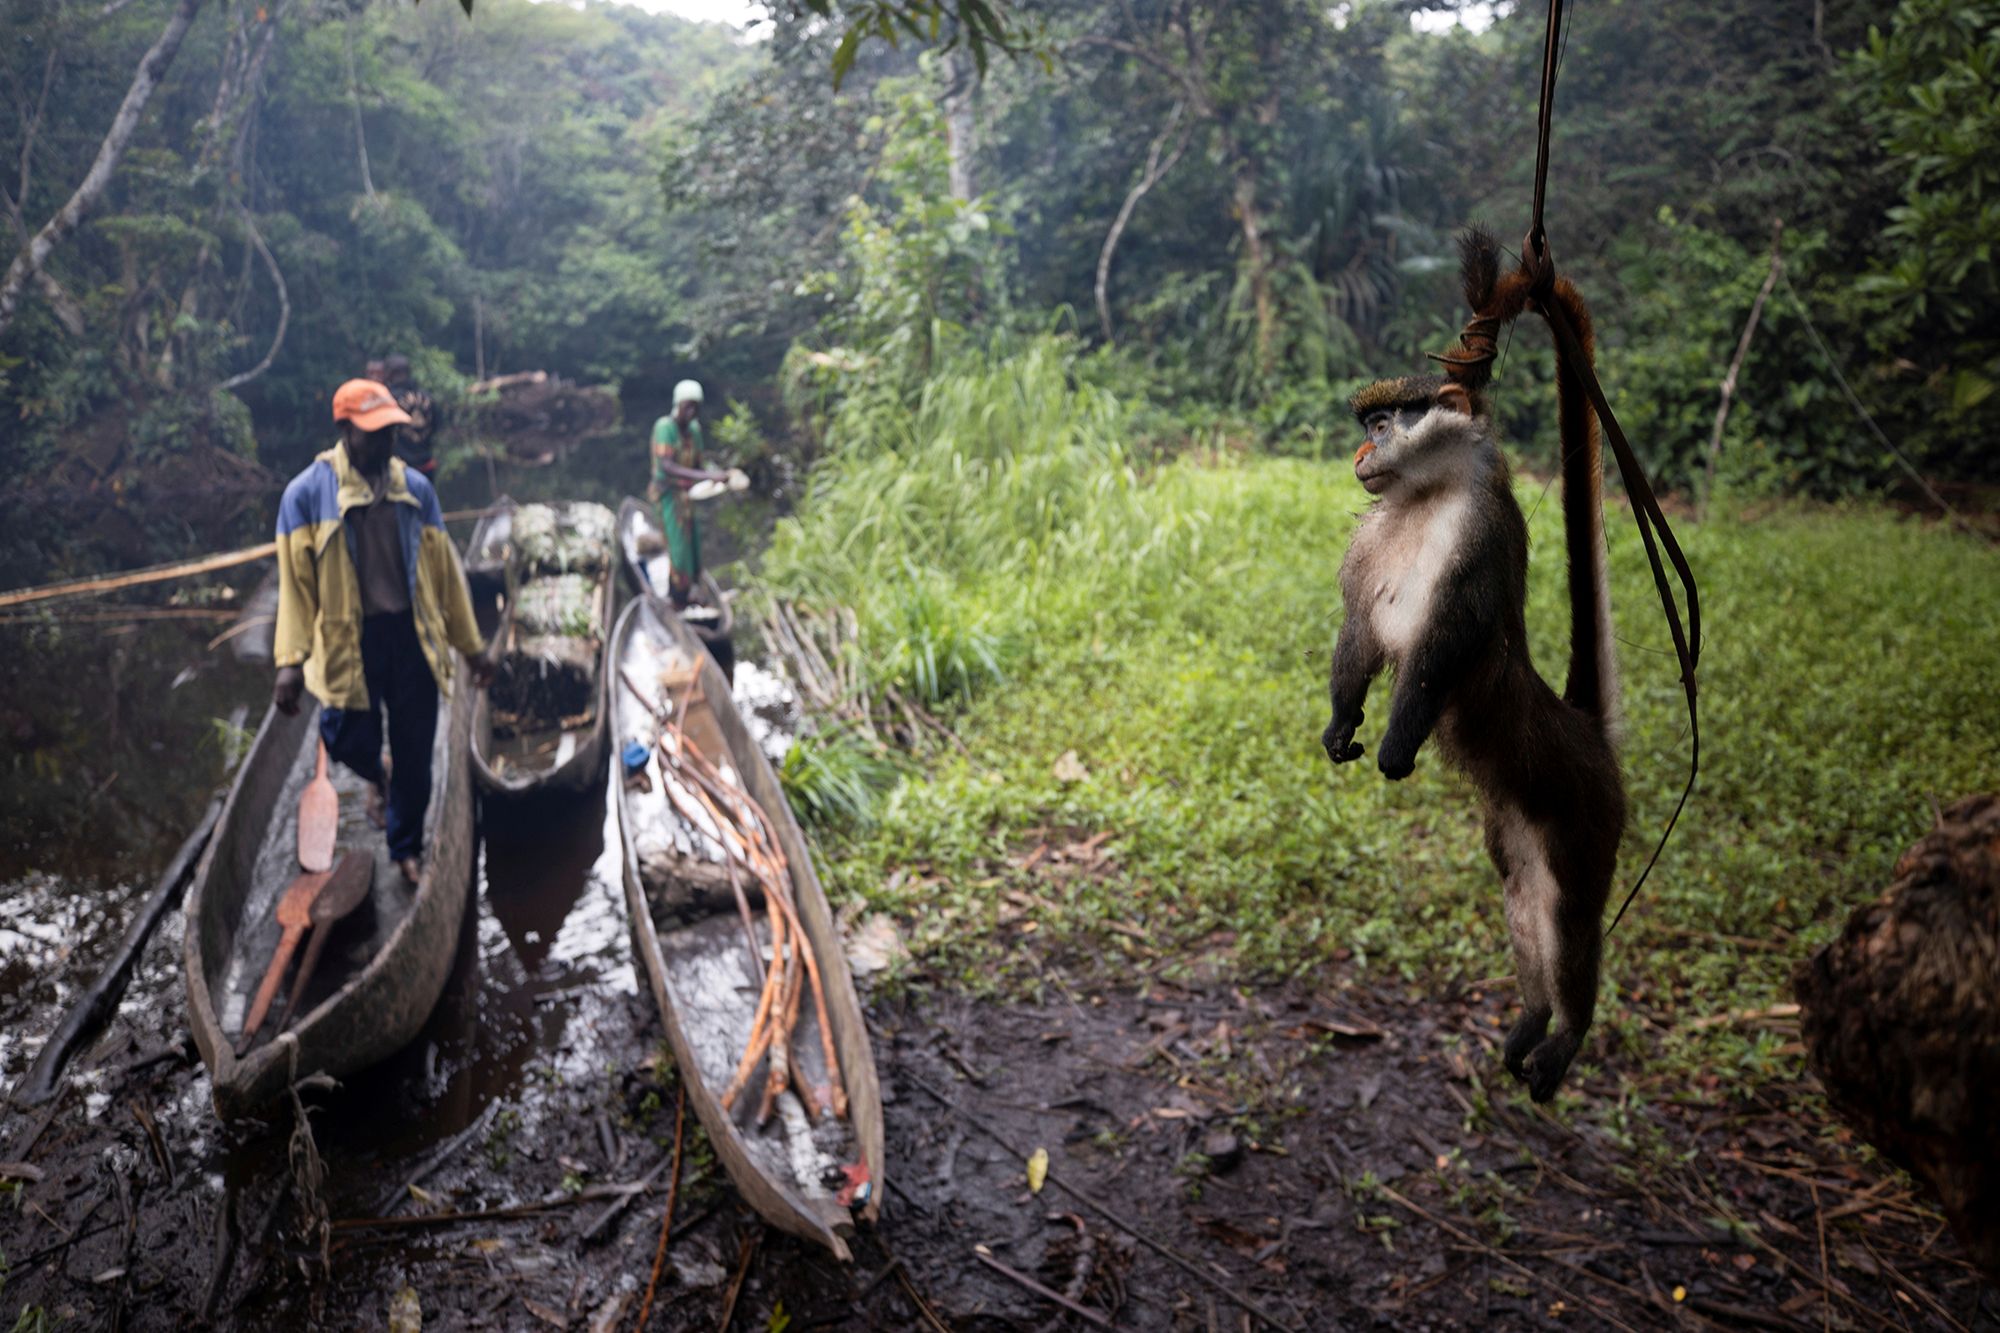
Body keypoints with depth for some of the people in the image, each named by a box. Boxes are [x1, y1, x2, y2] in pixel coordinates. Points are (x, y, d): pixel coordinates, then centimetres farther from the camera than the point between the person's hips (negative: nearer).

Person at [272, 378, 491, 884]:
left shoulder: (415, 487, 4)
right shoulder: (308, 492, -5)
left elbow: (444, 568, 8)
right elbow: (294, 579, -7)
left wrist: (471, 645, 9)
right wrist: (290, 661, -14)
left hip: (413, 635, 3)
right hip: (349, 640, -2)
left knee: (415, 753, 8)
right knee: (352, 742, -2)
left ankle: (408, 848, 28)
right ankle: (377, 778, 37)